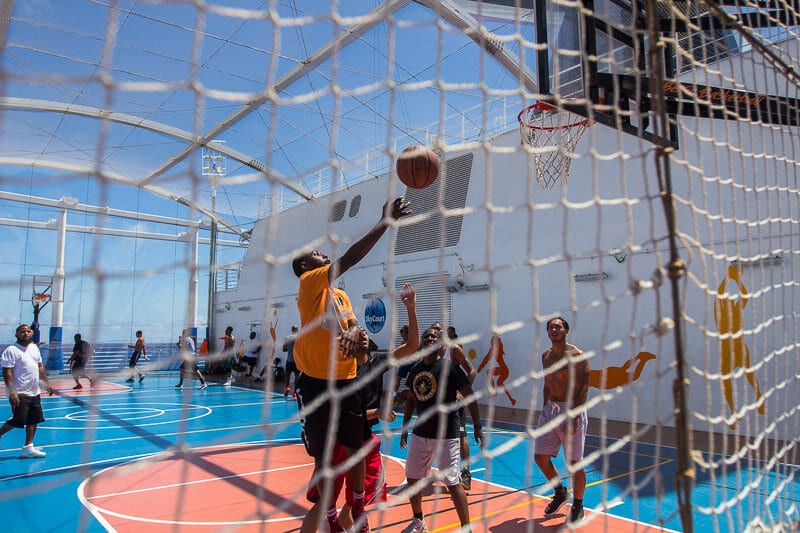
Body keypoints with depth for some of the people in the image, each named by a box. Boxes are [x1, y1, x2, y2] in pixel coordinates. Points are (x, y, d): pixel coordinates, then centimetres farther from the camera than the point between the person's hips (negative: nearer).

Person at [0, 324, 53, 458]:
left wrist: (47, 383, 17)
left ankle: (28, 448, 15)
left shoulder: (34, 347, 12)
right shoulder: (11, 350, -12)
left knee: (34, 421, 8)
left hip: (34, 393, 8)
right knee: (18, 420, -6)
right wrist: (12, 392, -22)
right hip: (19, 394, -7)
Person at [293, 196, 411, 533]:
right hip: (316, 381, -6)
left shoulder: (341, 294, 16)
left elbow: (354, 325, 12)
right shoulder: (309, 284, -9)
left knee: (357, 446, 12)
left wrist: (352, 335, -15)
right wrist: (385, 222, -23)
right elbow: (348, 259, -21)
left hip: (345, 379, 7)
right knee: (322, 453, 6)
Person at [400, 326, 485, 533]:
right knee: (412, 478, 15)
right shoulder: (415, 369, 7)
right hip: (420, 432, 7)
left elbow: (470, 397, -10)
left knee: (452, 483, -3)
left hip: (446, 434, -6)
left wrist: (477, 427, -13)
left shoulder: (449, 367, -11)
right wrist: (405, 428, 19)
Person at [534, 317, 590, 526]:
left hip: (572, 410, -7)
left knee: (574, 464, 2)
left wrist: (573, 418, -22)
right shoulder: (546, 355, 9)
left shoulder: (577, 356, -13)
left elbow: (582, 390, -16)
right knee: (540, 457, 8)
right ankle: (560, 492, 33)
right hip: (550, 409, 7)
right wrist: (545, 411, 16)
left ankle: (578, 507, 23)